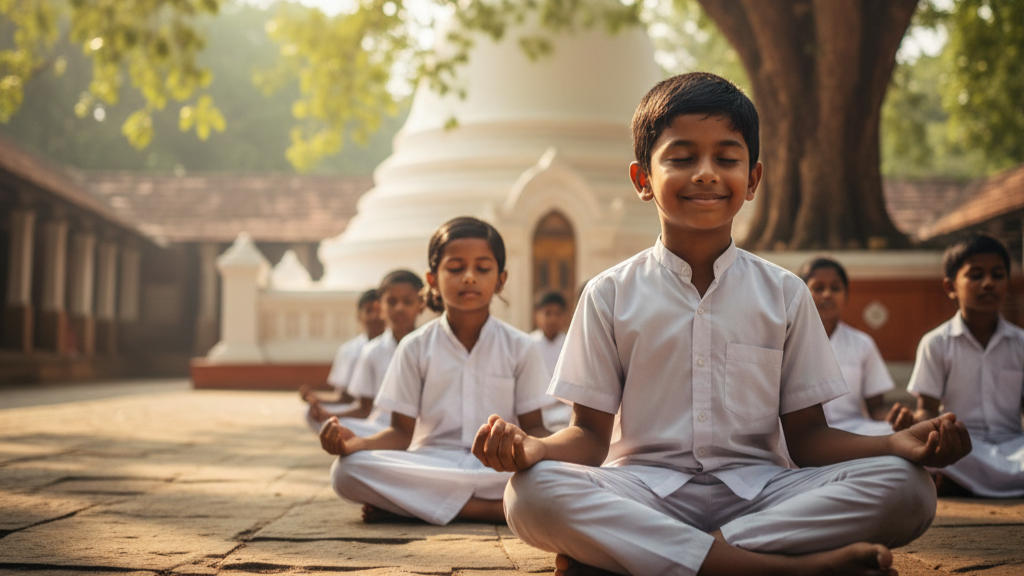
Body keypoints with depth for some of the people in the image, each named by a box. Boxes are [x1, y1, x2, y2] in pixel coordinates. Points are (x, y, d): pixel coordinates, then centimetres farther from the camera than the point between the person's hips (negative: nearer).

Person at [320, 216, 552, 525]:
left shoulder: (520, 347, 7)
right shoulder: (416, 347, 7)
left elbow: (532, 426, 6)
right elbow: (402, 432, 5)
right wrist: (356, 443, -17)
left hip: (498, 468, 1)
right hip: (429, 463, 0)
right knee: (346, 470, -29)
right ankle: (492, 509, -29)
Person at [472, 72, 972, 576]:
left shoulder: (784, 294, 9)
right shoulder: (610, 295, 6)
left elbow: (808, 437, 7)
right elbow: (591, 433, 3)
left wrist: (900, 444, -13)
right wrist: (531, 448, -20)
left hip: (756, 494, 2)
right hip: (642, 493, -2)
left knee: (906, 487, -24)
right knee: (532, 493, -33)